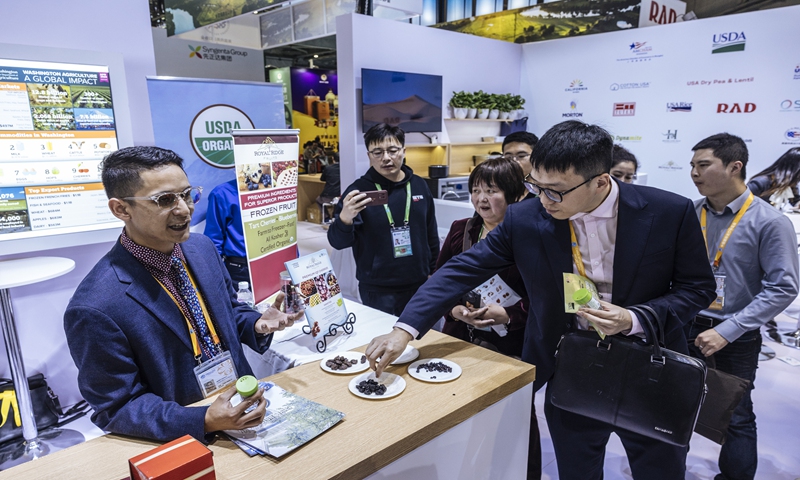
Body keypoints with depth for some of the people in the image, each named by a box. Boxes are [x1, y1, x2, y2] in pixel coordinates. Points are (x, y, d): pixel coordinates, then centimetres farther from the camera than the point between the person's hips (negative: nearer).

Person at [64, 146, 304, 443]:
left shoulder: (203, 248, 0)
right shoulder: (95, 307, -19)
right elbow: (116, 409, -12)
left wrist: (257, 324, -6)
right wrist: (204, 421, -24)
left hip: (243, 409, 5)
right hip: (187, 439, -5)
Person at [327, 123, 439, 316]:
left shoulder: (420, 186, 3)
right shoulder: (359, 190, -9)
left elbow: (431, 235, 11)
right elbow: (338, 242, -15)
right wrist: (345, 218, -34)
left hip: (419, 285, 4)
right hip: (378, 290, -3)